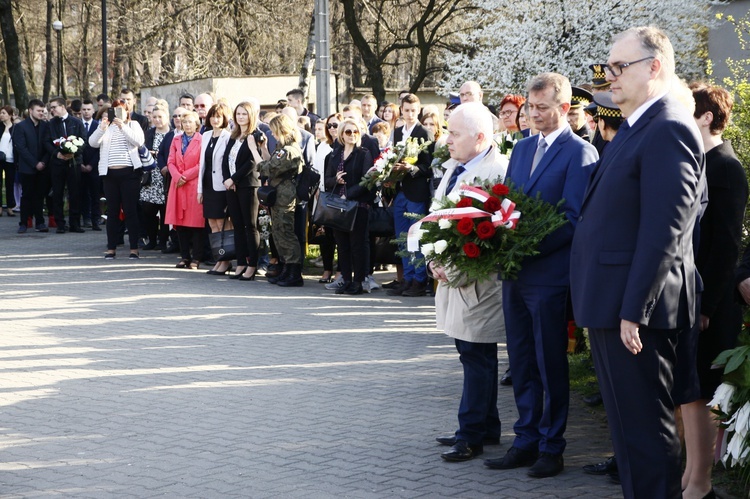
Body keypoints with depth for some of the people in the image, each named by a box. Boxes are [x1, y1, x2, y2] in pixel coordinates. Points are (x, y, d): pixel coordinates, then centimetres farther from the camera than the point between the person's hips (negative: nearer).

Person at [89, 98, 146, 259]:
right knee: (112, 211, 4)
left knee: (131, 211, -3)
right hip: (110, 173, 2)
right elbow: (93, 143, 0)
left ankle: (134, 248, 2)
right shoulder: (106, 127, 14)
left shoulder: (133, 125, 10)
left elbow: (139, 141, -9)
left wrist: (123, 127, -16)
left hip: (129, 172, -2)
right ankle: (111, 247, 9)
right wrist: (101, 128, -15)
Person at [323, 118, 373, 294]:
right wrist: (336, 179, -9)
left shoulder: (364, 154, 0)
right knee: (342, 244, 6)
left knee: (358, 243, -3)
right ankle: (346, 279, 13)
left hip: (358, 205, -5)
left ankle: (358, 281, 1)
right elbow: (327, 180, 14)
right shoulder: (335, 155, 15)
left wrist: (348, 195, -16)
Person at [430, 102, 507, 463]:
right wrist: (435, 261, 4)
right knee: (473, 356, 16)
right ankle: (486, 428, 26)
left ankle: (472, 434, 6)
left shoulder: (498, 171, -17)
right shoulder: (454, 168, 12)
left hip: (478, 281, -9)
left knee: (477, 357, -2)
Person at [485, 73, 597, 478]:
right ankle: (525, 441, 22)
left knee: (551, 365, 4)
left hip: (548, 274, -7)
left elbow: (573, 219, -15)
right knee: (521, 364, 13)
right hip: (515, 273, 7)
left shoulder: (580, 153, -9)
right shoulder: (522, 148, 14)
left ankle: (551, 448, 14)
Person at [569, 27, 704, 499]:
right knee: (628, 423, 18)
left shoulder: (668, 129, -16)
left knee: (645, 426, -3)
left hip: (636, 306, -10)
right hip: (613, 304, 10)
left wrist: (634, 311, -21)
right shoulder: (636, 128, 16)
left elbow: (664, 230, -21)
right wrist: (604, 304, 18)